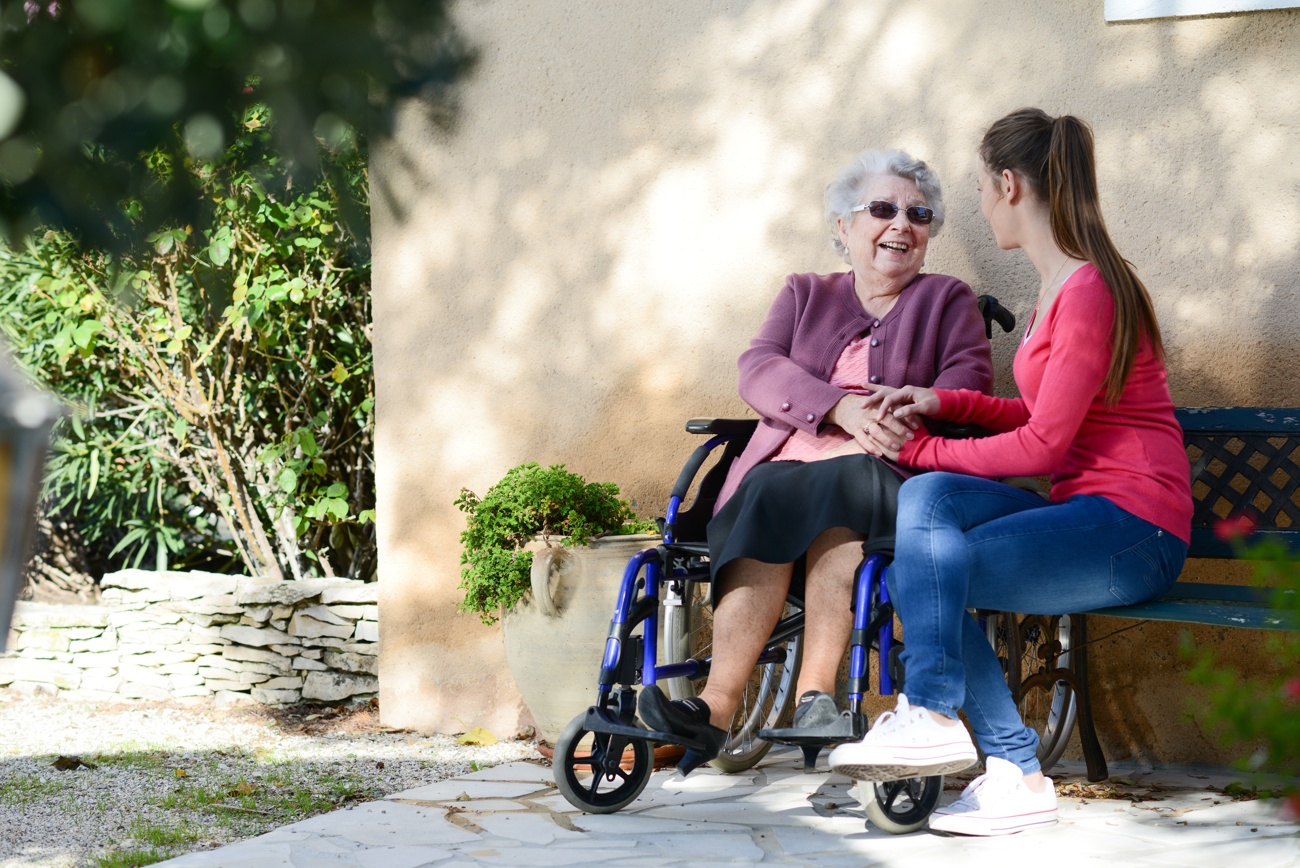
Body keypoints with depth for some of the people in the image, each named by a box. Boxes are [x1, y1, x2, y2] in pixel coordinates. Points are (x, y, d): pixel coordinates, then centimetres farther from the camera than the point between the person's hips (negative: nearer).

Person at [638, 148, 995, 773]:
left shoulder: (947, 299, 21)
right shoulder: (805, 294, 25)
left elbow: (969, 381, 1)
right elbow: (757, 370, 6)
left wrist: (901, 424, -21)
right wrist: (841, 407, -15)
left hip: (887, 478, -2)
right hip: (784, 466, 2)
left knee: (838, 485, -37)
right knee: (768, 496, -34)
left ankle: (816, 694, -45)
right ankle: (718, 703, -48)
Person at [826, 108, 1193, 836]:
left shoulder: (1088, 292, -15)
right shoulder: (1062, 285, 15)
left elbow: (1042, 446, -15)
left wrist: (921, 451, -5)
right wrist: (945, 403, 10)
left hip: (1133, 530, -9)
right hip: (1088, 515, 9)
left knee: (927, 569, -21)